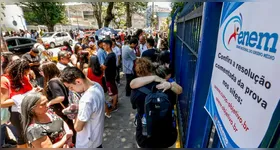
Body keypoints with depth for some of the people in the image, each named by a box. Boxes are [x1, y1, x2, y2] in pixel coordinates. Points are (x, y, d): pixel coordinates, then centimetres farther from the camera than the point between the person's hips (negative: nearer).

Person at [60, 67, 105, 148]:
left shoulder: (86, 100, -38)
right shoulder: (97, 85, -11)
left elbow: (78, 127, -24)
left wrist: (76, 117, -7)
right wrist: (78, 107, -3)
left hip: (87, 144, -7)